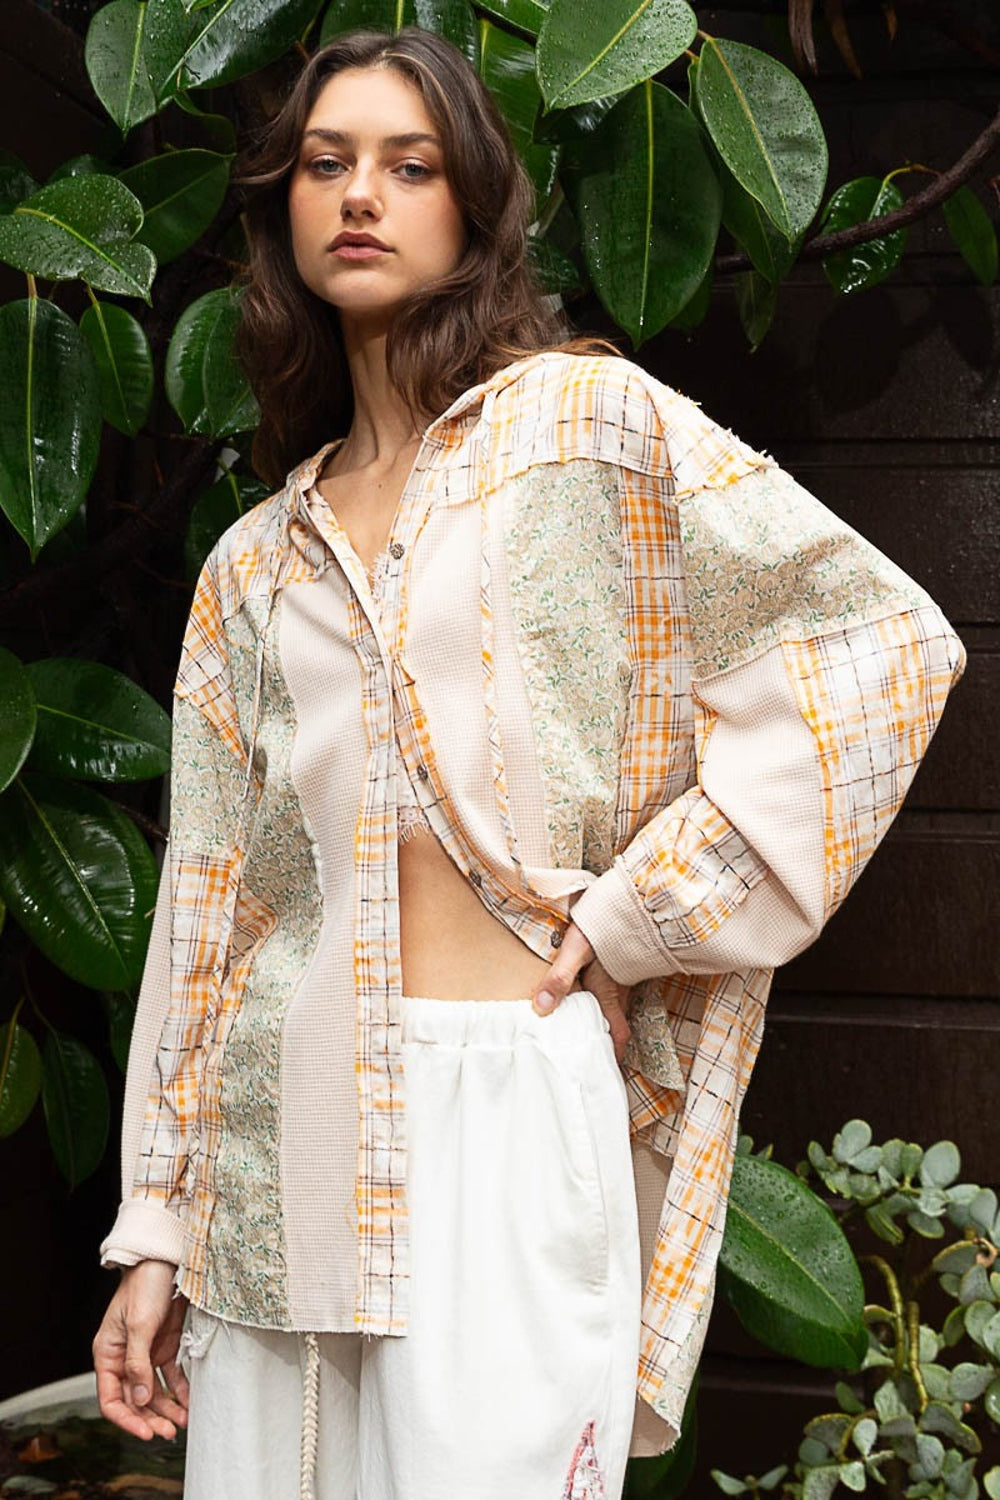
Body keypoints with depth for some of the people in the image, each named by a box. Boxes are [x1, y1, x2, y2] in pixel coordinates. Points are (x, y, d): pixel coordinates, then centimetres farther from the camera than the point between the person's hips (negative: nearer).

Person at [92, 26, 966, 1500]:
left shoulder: (586, 422, 3)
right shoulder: (255, 564, 16)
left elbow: (886, 645, -5)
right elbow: (206, 897, 14)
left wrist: (638, 913, -7)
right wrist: (155, 1227, 11)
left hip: (507, 1101, -4)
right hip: (277, 1121, 5)